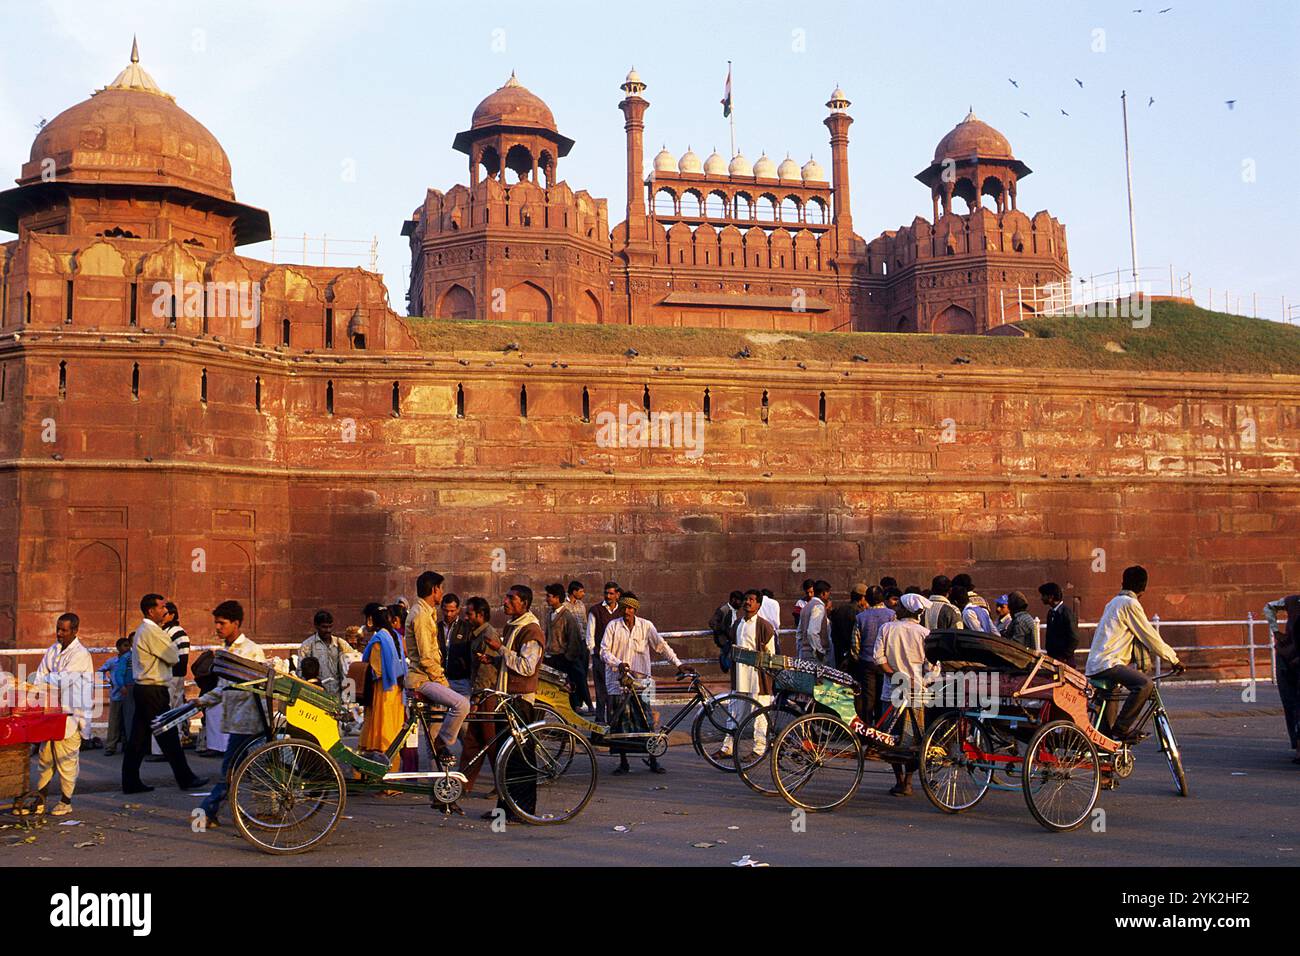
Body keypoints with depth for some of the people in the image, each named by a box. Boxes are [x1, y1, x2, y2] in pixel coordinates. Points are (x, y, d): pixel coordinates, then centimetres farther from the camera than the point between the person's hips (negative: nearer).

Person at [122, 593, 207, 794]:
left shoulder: (142, 631, 17)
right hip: (153, 692, -10)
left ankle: (131, 782, 12)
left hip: (142, 688, 10)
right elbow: (174, 657, -11)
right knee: (168, 736, -3)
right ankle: (185, 779, 4)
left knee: (139, 737, 10)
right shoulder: (152, 632, -16)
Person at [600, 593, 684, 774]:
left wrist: (678, 664, -8)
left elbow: (661, 646, 2)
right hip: (618, 679, 0)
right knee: (621, 721, 1)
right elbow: (604, 650, 0)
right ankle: (623, 762, 11)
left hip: (640, 679, 0)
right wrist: (619, 663, -18)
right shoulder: (613, 626, 3)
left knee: (645, 720, -4)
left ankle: (653, 761, 3)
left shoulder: (646, 626, 4)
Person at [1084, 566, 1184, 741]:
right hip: (1107, 664, -11)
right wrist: (1174, 659, -2)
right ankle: (1121, 729, -23)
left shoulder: (1116, 601, 22)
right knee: (1144, 684, -26)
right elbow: (1149, 636, -10)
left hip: (1094, 666, 11)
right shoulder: (1130, 603, -10)